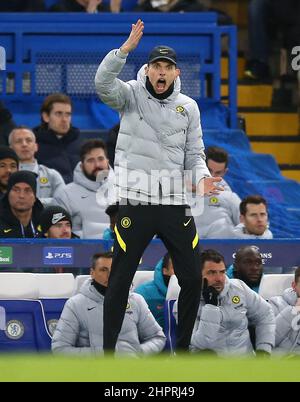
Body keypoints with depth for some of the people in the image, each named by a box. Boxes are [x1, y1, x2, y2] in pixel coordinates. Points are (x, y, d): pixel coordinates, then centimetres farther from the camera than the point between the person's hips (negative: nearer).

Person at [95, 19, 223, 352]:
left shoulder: (188, 107, 7)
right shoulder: (131, 95, -2)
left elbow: (194, 154, 10)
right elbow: (103, 83, -22)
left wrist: (202, 178, -11)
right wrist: (126, 48, -34)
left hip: (175, 203, 3)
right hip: (135, 202, -3)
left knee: (191, 280, 5)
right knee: (119, 281, -1)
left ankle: (183, 348, 21)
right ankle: (108, 353, 6)